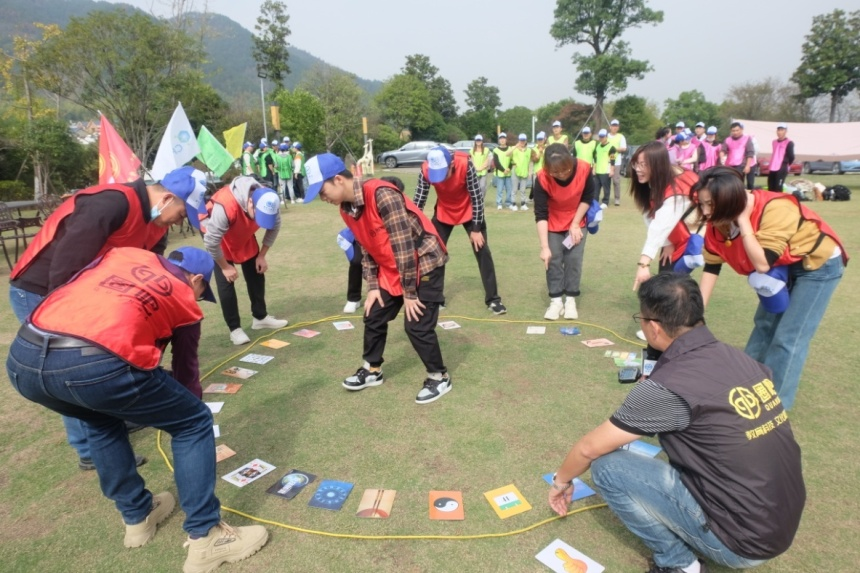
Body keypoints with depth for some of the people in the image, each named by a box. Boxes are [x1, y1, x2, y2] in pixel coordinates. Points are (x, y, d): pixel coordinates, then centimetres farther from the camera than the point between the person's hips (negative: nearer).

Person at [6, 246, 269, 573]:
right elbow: (185, 368, 30)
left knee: (101, 420, 34)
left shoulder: (123, 253, 29)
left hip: (22, 358, 6)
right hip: (96, 364, -6)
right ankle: (204, 539, 17)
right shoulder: (186, 302, 21)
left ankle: (137, 517, 41)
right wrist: (191, 408, 49)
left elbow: (66, 287, 28)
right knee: (194, 423, 15)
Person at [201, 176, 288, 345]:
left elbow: (274, 228, -8)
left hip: (244, 236, 5)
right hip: (218, 236, -5)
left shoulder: (269, 202, -29)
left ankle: (260, 317, 23)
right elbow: (211, 242, -33)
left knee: (256, 274, 7)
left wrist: (262, 255, -8)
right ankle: (235, 328, 2)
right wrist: (225, 267, -21)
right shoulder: (225, 206, -44)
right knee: (225, 282, -9)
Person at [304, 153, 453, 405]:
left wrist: (409, 293, -21)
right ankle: (372, 370, 33)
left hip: (424, 263, -8)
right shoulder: (347, 209, 0)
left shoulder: (381, 195, -28)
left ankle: (439, 377, 14)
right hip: (391, 270, 8)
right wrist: (373, 286, 3)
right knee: (373, 317, 12)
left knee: (417, 325, -8)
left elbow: (404, 246, -27)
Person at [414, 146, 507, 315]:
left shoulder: (465, 164, -33)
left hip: (469, 211, -2)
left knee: (482, 250, -4)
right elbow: (418, 201, -19)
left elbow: (476, 196, -24)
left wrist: (476, 229, -20)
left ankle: (493, 299, 7)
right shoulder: (425, 170, -28)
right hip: (443, 213, 2)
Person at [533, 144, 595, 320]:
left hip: (576, 222, 1)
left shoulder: (584, 169, -28)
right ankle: (556, 300, 8)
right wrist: (544, 247, -32)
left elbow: (588, 197, -10)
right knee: (553, 259, -3)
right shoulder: (542, 178, -30)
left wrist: (575, 224, -13)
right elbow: (540, 214, -28)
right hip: (553, 223, 0)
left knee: (574, 258, -3)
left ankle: (570, 299, 9)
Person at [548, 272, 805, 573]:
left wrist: (561, 481, 9)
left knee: (607, 467, -7)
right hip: (785, 524, 7)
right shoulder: (741, 358, -2)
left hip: (743, 541, -7)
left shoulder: (667, 387, -22)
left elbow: (589, 448, -10)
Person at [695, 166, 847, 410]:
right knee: (764, 324, 15)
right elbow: (711, 267, -8)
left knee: (789, 338, -7)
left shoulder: (775, 210, -36)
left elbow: (762, 264, -39)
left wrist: (742, 220, -38)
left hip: (819, 264, -7)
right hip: (783, 266, 7)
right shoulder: (718, 222, -16)